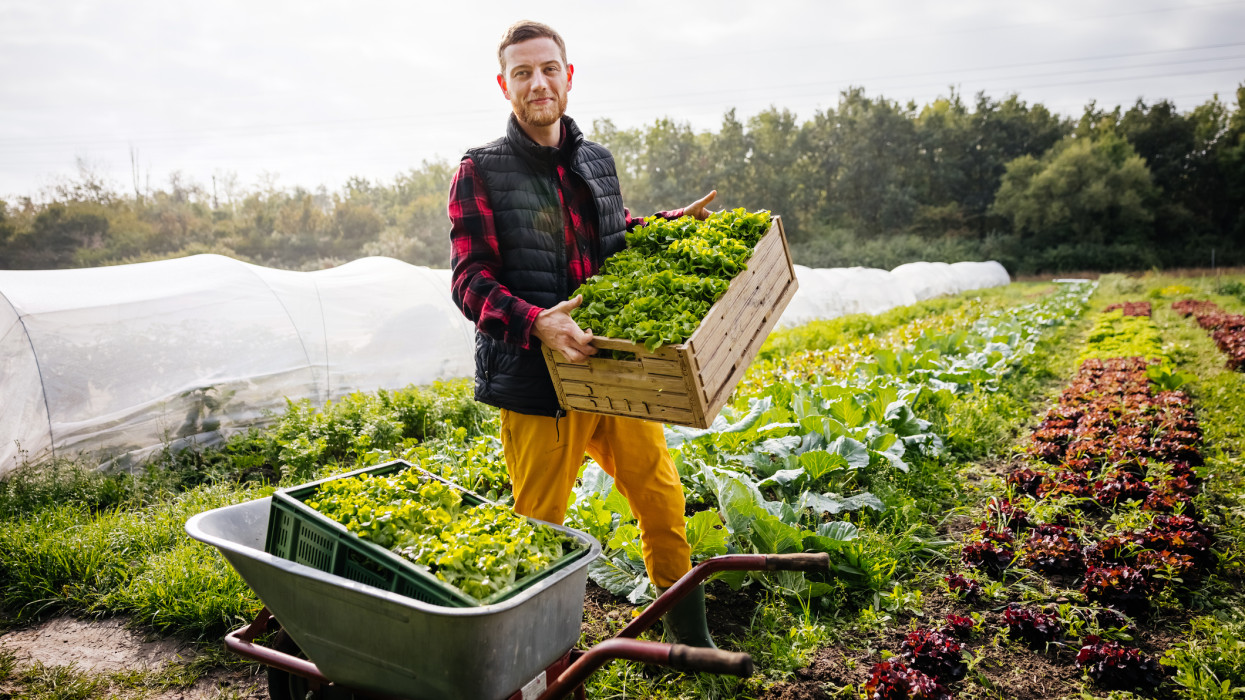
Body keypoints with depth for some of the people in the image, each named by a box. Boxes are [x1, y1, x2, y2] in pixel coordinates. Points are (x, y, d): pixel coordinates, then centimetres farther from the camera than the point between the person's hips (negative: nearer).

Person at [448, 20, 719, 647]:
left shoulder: (596, 160, 12)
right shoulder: (481, 171, -4)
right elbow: (470, 281, -12)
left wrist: (671, 223, 11)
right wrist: (536, 323, -30)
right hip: (536, 383, -5)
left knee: (664, 505, 12)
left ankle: (690, 639, 34)